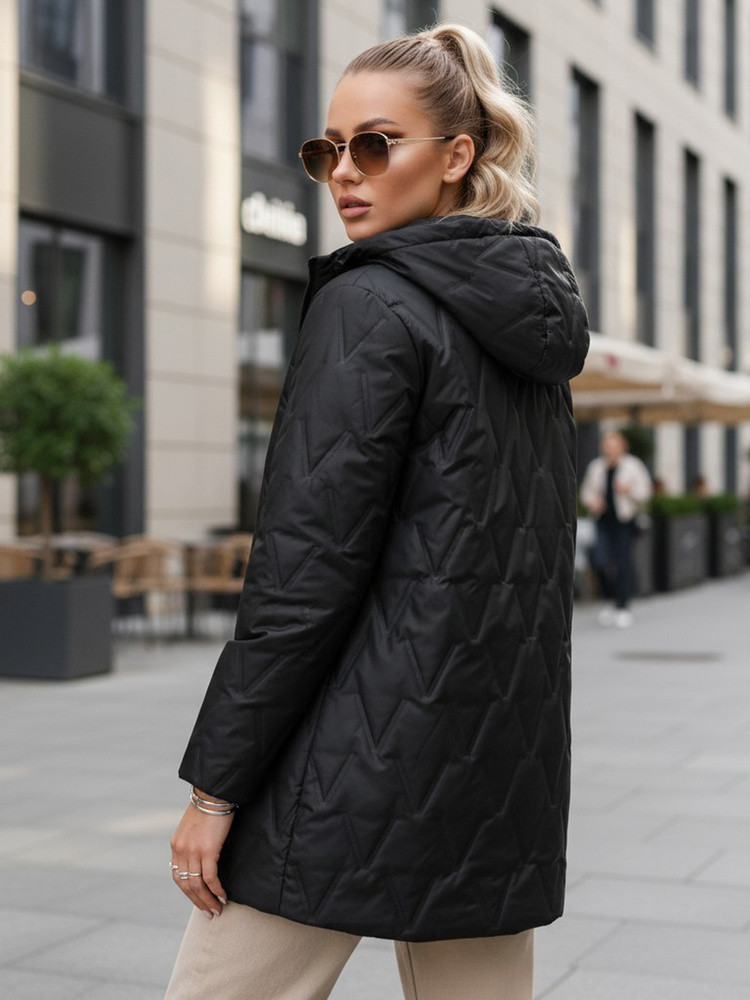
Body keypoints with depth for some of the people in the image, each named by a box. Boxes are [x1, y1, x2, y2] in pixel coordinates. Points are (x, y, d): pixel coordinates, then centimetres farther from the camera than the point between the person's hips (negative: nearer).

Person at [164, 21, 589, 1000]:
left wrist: (216, 782, -12)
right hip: (507, 754, 9)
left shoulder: (372, 304, -12)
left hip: (365, 762, -8)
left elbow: (308, 565, -17)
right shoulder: (534, 318, 13)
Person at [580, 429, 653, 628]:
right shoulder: (596, 467, 6)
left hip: (625, 521, -2)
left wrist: (629, 491, -17)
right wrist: (593, 502, -4)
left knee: (623, 562, -3)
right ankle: (610, 599, 13)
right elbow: (587, 490, 16)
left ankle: (623, 607, 10)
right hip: (604, 521, 2)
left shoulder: (633, 466, -2)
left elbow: (645, 491, 1)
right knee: (599, 559, -10)